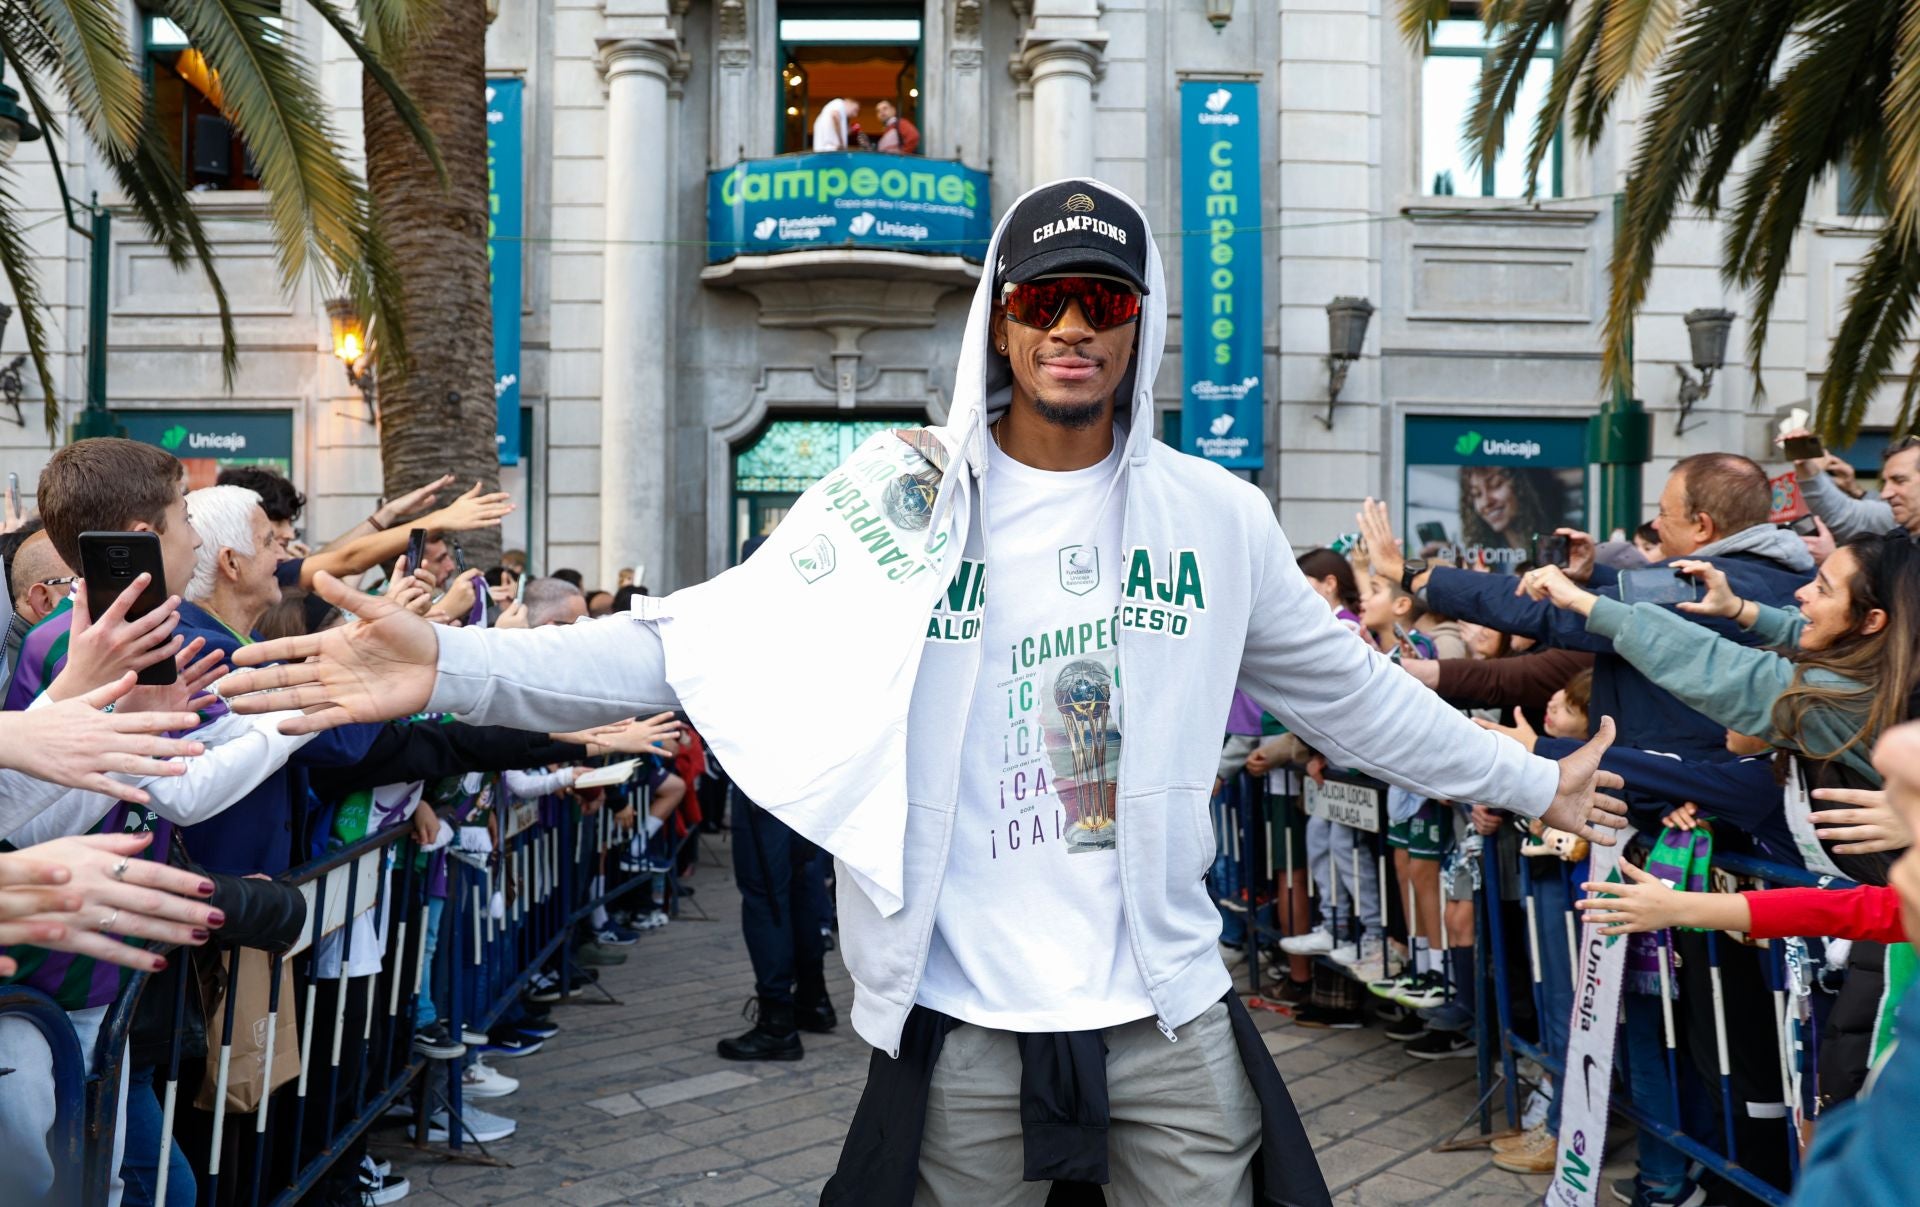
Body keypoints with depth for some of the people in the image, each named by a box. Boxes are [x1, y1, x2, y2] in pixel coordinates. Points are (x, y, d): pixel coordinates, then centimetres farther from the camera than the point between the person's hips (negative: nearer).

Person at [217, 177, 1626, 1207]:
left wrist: (1534, 783, 20)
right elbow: (703, 637, -12)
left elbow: (1351, 692, 14)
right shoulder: (902, 494, -6)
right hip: (968, 1033, -1)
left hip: (1175, 1025, 2)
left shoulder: (1218, 516, 2)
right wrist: (451, 665, -23)